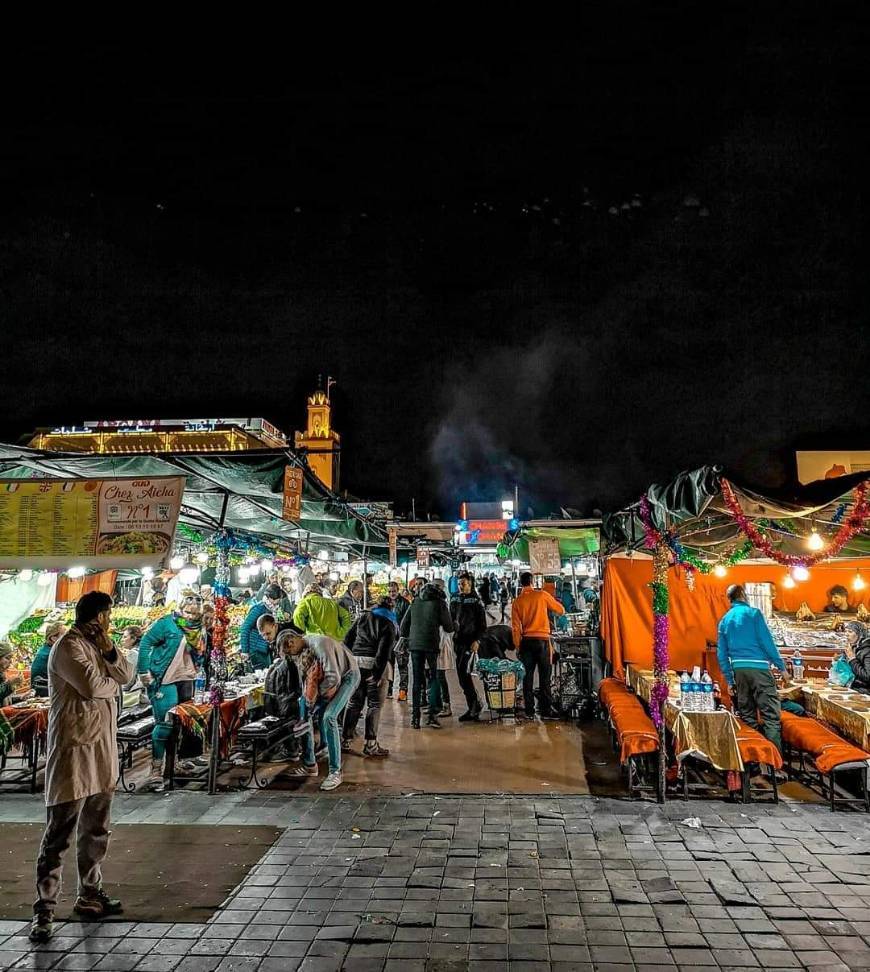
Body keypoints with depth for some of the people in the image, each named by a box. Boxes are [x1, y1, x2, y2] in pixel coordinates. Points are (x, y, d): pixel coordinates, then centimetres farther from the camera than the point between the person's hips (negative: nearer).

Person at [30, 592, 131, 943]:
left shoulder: (97, 644, 12)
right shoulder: (69, 646, -14)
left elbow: (127, 673, 7)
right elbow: (92, 686, -23)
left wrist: (109, 651, -9)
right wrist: (113, 682, -3)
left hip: (102, 747, 9)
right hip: (74, 747, -9)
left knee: (95, 829, 16)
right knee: (59, 833, -1)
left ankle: (89, 895, 29)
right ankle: (43, 910, 9)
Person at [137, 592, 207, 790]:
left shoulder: (199, 629, 7)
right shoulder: (167, 623, -13)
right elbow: (146, 643, -12)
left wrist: (195, 670, 3)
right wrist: (145, 672, -14)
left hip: (186, 680, 7)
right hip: (164, 681, -7)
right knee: (165, 724, -10)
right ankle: (156, 770, 0)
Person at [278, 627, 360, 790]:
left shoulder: (320, 644, -31)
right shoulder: (303, 649, -4)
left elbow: (334, 678, -32)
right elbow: (306, 676, 4)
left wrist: (316, 693, -18)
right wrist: (307, 695, -14)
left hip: (348, 675, -9)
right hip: (328, 678, 9)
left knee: (328, 717, -23)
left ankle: (335, 772, -13)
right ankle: (309, 765, 15)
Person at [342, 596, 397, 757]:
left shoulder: (362, 618, 15)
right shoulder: (390, 624, 0)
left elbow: (348, 639, 11)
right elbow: (384, 649, -11)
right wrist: (378, 673, -12)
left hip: (356, 663, 5)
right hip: (375, 665, -5)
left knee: (354, 703, 14)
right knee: (374, 705, 3)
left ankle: (345, 741, 17)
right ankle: (370, 745, 3)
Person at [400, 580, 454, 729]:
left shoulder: (414, 603, 13)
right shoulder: (439, 603, 2)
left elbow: (403, 628, 13)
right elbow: (449, 627, 6)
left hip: (415, 645, 3)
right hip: (431, 645, -3)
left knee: (417, 680, 11)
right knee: (434, 679, 9)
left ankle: (415, 717, 9)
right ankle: (432, 715, 2)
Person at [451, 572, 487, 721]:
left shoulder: (476, 601, -3)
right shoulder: (455, 600, 12)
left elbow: (482, 624, -5)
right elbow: (450, 619, 20)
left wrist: (477, 640, -14)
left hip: (470, 641, -6)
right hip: (458, 640, 6)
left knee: (464, 672, -17)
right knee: (462, 675, 6)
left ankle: (476, 703, -2)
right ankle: (473, 709, 15)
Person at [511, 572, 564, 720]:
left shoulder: (518, 601, 2)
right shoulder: (543, 595, -3)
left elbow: (515, 627, 2)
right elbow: (561, 610, 6)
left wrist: (517, 646, 9)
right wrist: (550, 602, 24)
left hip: (526, 641, 2)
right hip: (542, 640, -2)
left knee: (527, 677, 6)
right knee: (544, 677, 3)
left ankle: (529, 711, 8)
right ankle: (546, 711, 4)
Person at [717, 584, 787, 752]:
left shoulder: (724, 620, 13)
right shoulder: (753, 613, -2)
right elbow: (767, 641, -8)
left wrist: (729, 680, 17)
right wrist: (781, 666, 1)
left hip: (738, 670, 6)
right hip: (758, 667, -5)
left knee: (748, 717, 12)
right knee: (771, 716, -6)